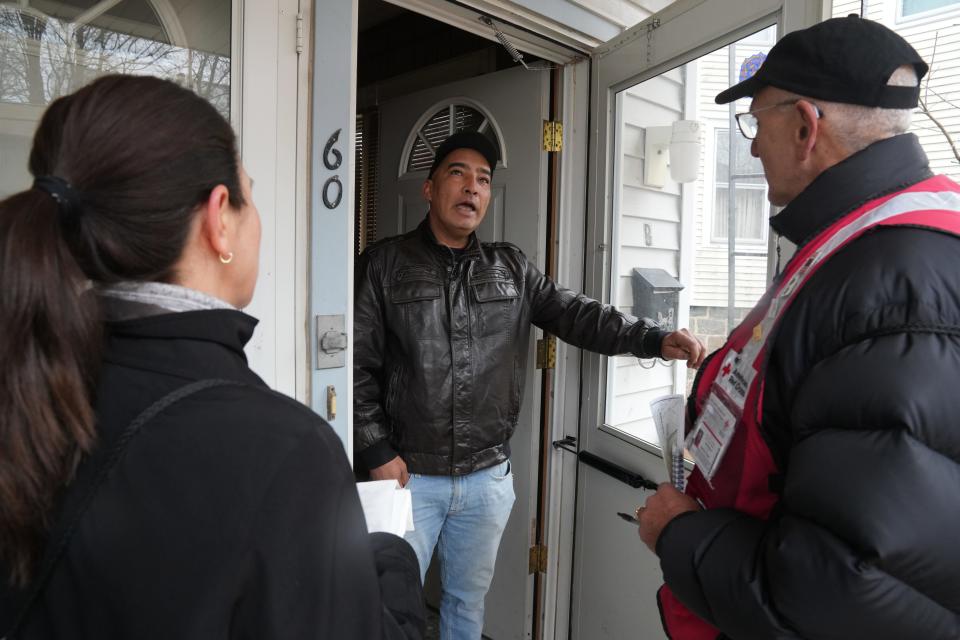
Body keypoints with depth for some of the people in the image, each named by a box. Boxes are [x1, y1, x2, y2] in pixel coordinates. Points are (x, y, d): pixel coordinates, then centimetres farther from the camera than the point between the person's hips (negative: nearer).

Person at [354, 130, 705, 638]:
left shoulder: (512, 268, 6)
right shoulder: (384, 265, -5)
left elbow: (575, 314, -1)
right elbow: (357, 365, -7)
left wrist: (654, 339, -15)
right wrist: (378, 453, -11)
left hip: (489, 477, 3)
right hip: (409, 475, -3)